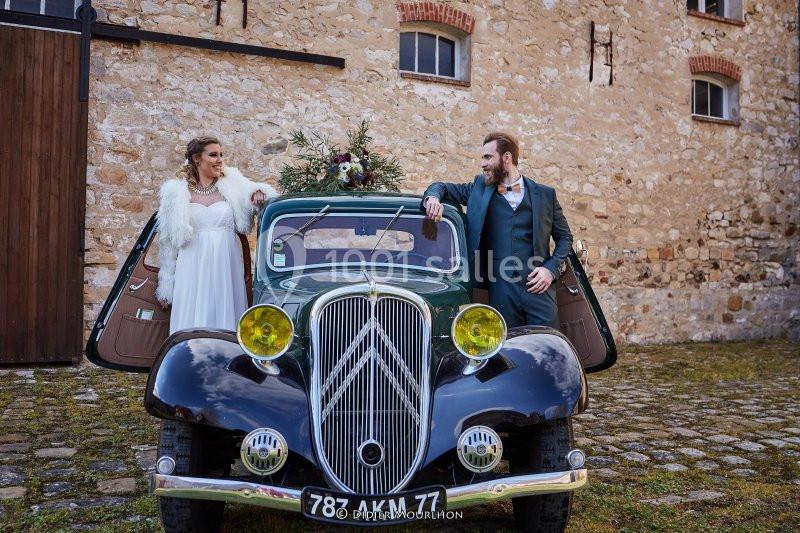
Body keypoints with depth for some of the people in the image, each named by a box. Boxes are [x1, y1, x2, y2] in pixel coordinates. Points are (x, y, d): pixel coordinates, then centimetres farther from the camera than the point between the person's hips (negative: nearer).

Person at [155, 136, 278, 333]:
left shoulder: (232, 185, 9)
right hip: (193, 270, -1)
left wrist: (258, 193, -7)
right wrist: (166, 287, 10)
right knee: (192, 323, -4)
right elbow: (168, 241, 10)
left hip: (227, 268, 1)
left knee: (225, 324, -1)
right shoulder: (176, 193, 6)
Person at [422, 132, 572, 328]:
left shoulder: (545, 194, 9)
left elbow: (564, 236, 15)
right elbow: (443, 187, 19)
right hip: (500, 291, 1)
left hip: (538, 288, 0)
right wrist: (433, 197, -6)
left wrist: (551, 269, -1)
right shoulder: (480, 188, 13)